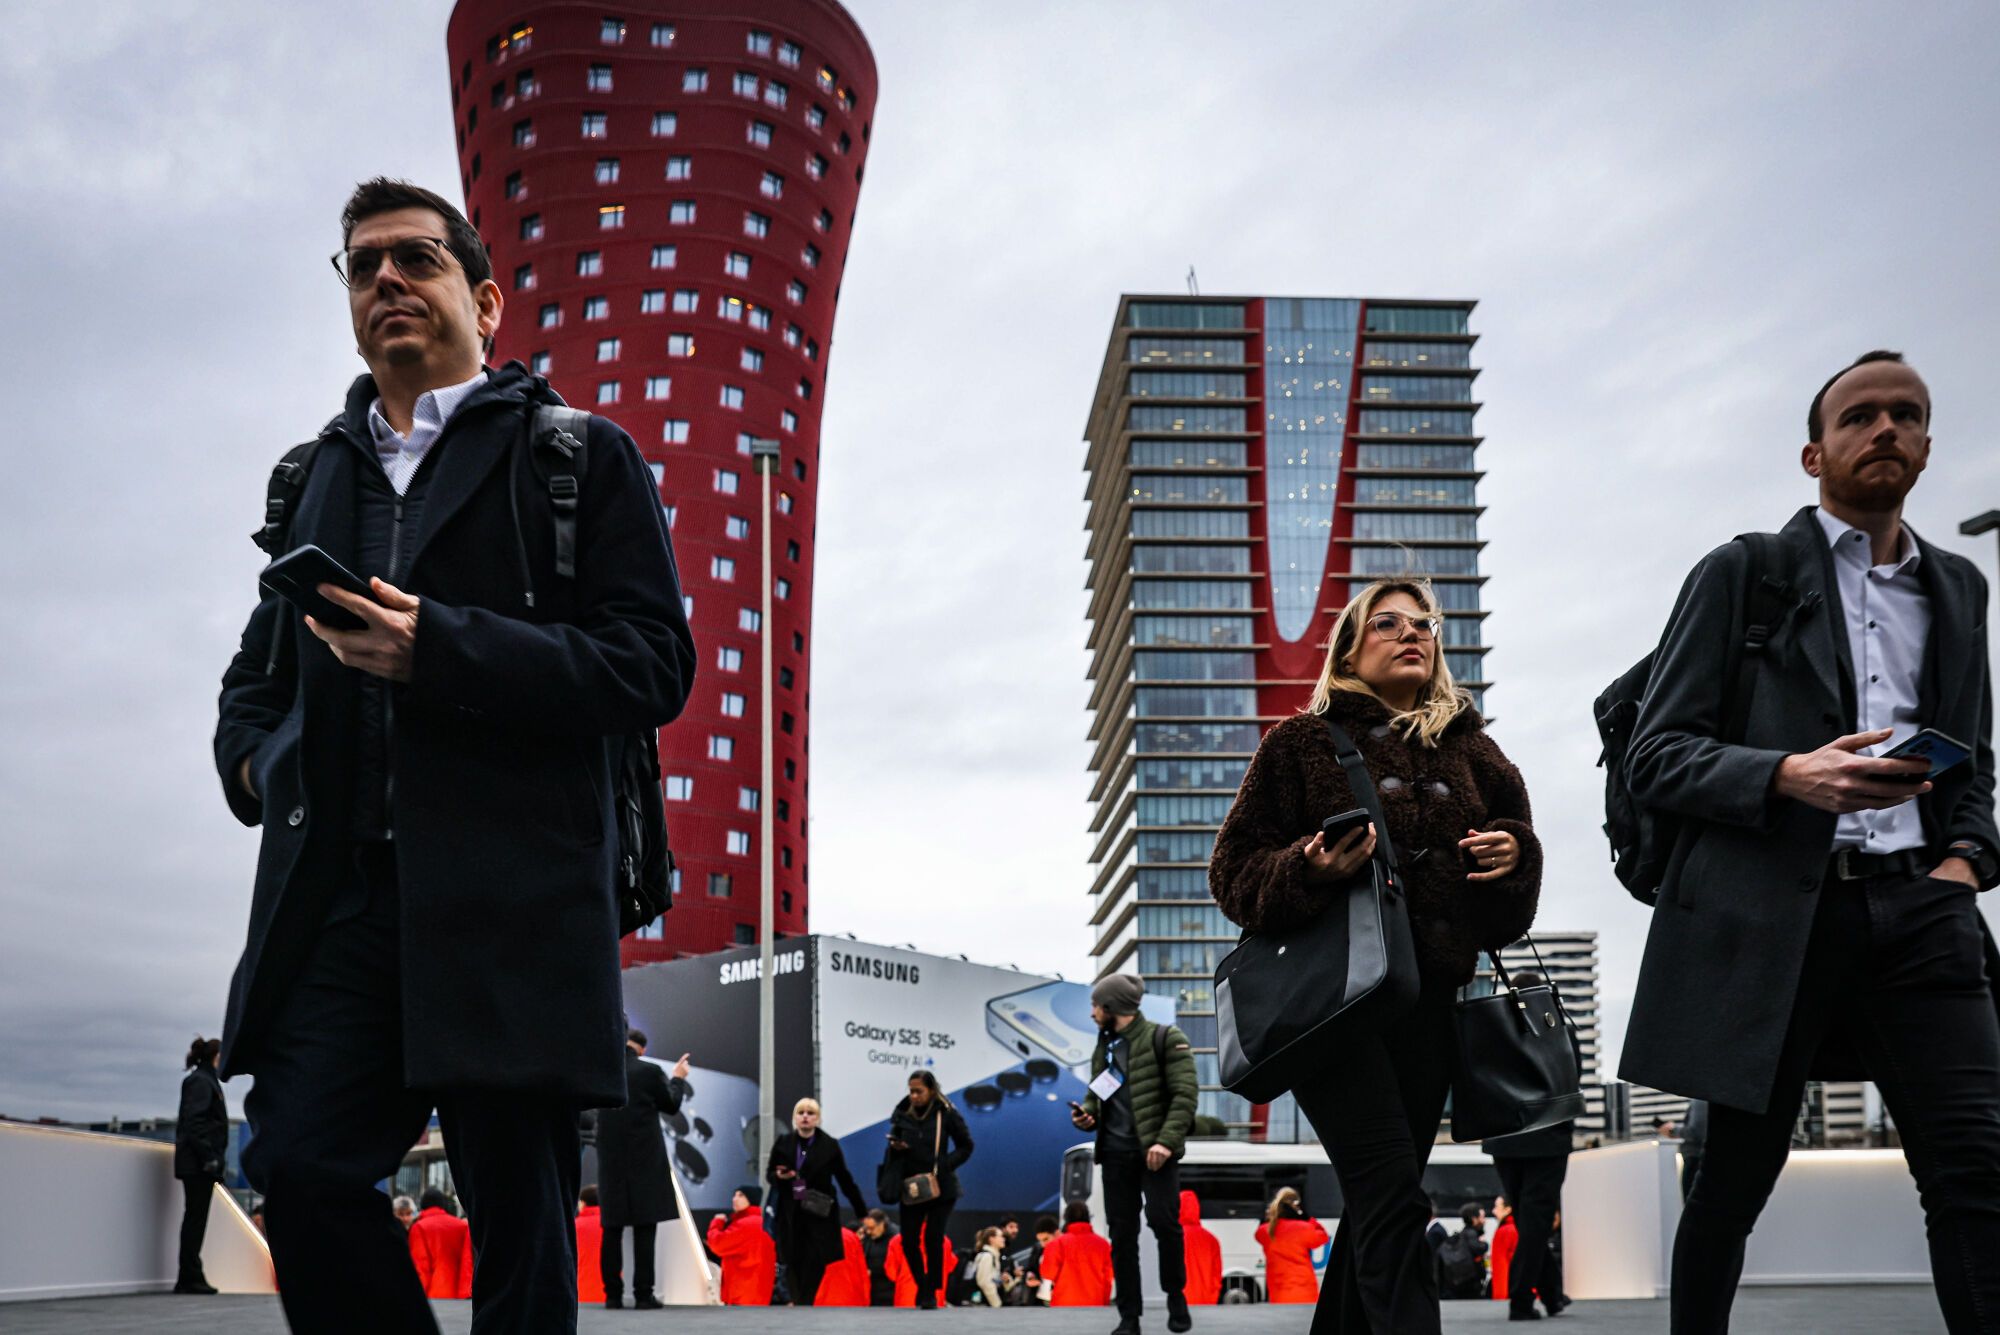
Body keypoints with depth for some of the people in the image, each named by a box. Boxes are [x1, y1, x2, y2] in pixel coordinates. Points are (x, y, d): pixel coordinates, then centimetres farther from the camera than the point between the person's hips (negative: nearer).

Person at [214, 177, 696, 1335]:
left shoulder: (580, 457, 8)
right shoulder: (315, 479, 24)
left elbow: (653, 666, -3)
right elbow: (257, 668, 31)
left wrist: (440, 649, -13)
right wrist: (255, 755, 7)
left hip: (513, 901, -4)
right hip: (337, 891, 4)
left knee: (518, 1208, -2)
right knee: (300, 1160, -11)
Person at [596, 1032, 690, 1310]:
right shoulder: (649, 1072, -9)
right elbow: (671, 1106, 3)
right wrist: (677, 1078, 19)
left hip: (610, 1159, 3)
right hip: (645, 1159, -3)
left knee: (612, 1229, 7)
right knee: (645, 1229, -1)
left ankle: (613, 1294, 6)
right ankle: (643, 1294, -3)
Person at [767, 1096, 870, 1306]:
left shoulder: (829, 1146, -2)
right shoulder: (783, 1143, 2)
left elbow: (845, 1180, 3)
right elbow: (769, 1173, 13)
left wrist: (862, 1212, 4)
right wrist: (778, 1176, -12)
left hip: (819, 1214, -1)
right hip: (791, 1214, 1)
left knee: (815, 1262, -7)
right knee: (793, 1261, 2)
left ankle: (802, 1304, 5)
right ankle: (799, 1302, 21)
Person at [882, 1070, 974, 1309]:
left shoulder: (946, 1114, -8)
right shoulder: (902, 1114, 1)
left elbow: (966, 1146, -1)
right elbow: (895, 1143, 14)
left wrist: (943, 1166, -13)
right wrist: (895, 1147, -10)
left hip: (940, 1187, -3)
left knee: (933, 1238, -5)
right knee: (909, 1240, 1)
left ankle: (932, 1292, 8)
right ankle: (921, 1286, 23)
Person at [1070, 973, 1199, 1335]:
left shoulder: (1164, 1039, -4)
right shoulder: (1103, 1048, 16)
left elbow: (1185, 1093, -11)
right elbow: (1095, 1095, 26)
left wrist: (1167, 1140, -21)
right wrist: (1086, 1115, 3)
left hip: (1155, 1150, -6)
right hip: (1115, 1153, 6)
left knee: (1163, 1220, -15)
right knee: (1121, 1234, 4)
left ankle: (1176, 1296, 8)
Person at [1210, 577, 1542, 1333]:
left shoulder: (1469, 750, 15)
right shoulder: (1303, 744, 4)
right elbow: (1234, 873, 1)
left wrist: (1514, 854, -2)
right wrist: (1309, 872, -19)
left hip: (1430, 1005, 5)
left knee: (1377, 1210, 8)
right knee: (1394, 1201, -16)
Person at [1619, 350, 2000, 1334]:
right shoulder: (1741, 574, 6)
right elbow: (1654, 756, 0)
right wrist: (1788, 776, -17)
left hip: (1917, 905, 4)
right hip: (1771, 907, -3)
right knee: (1737, 1176, 4)